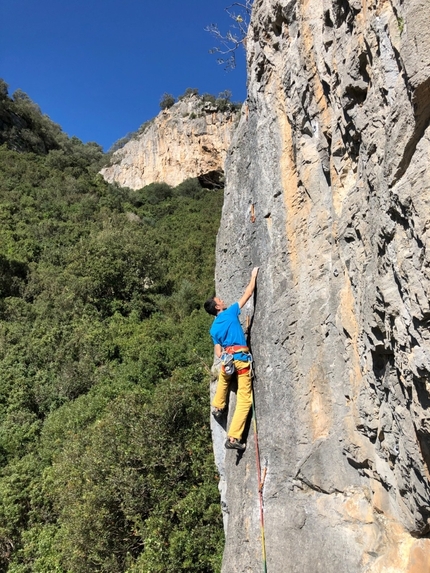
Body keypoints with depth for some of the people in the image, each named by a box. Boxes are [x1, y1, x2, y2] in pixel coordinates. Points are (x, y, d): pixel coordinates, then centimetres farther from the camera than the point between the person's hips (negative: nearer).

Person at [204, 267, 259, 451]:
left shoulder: (213, 329, 13)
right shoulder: (231, 312, 0)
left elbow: (218, 352, 11)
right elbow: (248, 293, 4)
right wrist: (254, 276, 15)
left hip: (227, 359, 5)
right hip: (242, 358, -5)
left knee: (223, 379, 42)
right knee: (244, 399, -1)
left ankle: (218, 407, 46)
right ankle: (233, 438, -3)